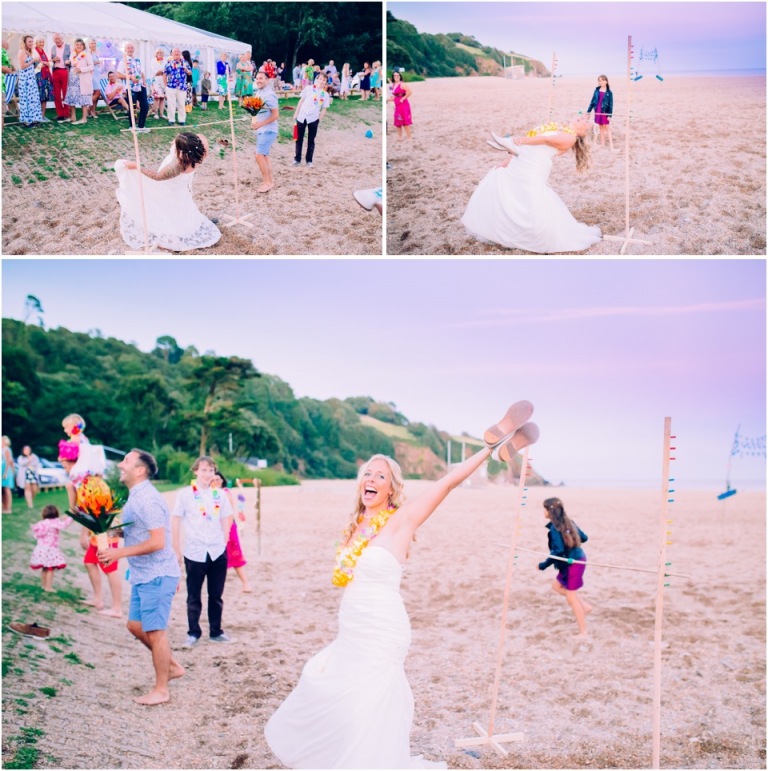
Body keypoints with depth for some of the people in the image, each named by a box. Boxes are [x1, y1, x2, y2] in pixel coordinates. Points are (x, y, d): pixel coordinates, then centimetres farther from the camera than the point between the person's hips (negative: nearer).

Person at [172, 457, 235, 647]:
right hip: (194, 552, -2)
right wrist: (176, 550, -2)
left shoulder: (219, 495, 6)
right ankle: (193, 633, 16)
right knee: (193, 596, 6)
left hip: (218, 553, 2)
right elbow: (176, 522, 0)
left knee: (216, 594, 9)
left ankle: (216, 632, 21)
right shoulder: (185, 494, -2)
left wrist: (224, 543, 7)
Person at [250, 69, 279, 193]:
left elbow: (275, 115, -20)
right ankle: (270, 179, 25)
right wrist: (253, 121, -1)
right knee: (264, 155, 15)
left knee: (259, 156, -13)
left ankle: (267, 182, -6)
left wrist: (260, 124, -20)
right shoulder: (257, 93, 8)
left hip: (268, 130, -9)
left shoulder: (269, 95, -18)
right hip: (260, 130, 9)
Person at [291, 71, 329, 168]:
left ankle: (309, 161, 17)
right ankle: (297, 159, 14)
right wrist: (296, 113, 4)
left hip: (313, 119, -1)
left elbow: (324, 109, 4)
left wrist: (319, 119, -4)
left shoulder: (325, 95, -1)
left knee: (311, 141, 7)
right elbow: (301, 101, 6)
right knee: (299, 139, 6)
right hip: (302, 117, 1)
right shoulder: (309, 88, 0)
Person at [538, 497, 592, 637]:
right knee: (557, 585, 22)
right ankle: (585, 606, 21)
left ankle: (583, 632, 11)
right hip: (578, 559, 9)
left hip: (572, 563, -9)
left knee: (571, 597, 3)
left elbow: (558, 551, -23)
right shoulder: (568, 522, 6)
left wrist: (544, 565, -14)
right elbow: (584, 538, 13)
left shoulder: (554, 528, -19)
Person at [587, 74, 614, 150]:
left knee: (607, 128, -2)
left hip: (605, 112, -4)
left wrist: (610, 115, -11)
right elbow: (592, 101, 9)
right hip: (598, 112, 4)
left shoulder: (609, 92, -7)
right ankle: (602, 143, 21)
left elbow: (611, 104, -7)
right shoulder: (597, 91, 4)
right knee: (601, 127, 12)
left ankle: (611, 145, -3)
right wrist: (588, 111, 7)